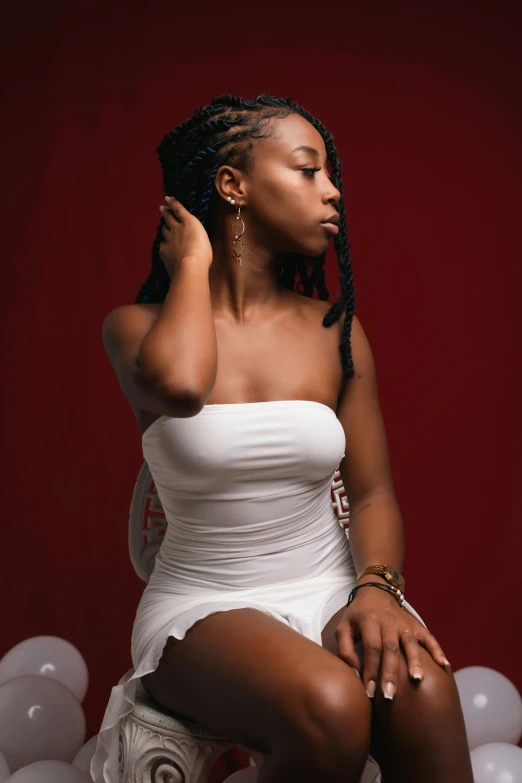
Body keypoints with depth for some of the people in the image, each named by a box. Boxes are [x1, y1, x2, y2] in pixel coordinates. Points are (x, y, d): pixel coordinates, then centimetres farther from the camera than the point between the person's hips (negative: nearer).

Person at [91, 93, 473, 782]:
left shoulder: (336, 330, 4)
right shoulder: (139, 326, -4)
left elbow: (373, 493, 4)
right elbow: (178, 385, -30)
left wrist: (376, 589, -16)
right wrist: (193, 262, -12)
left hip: (330, 589, 3)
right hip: (205, 605, -2)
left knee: (423, 691, -29)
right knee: (329, 707, -31)